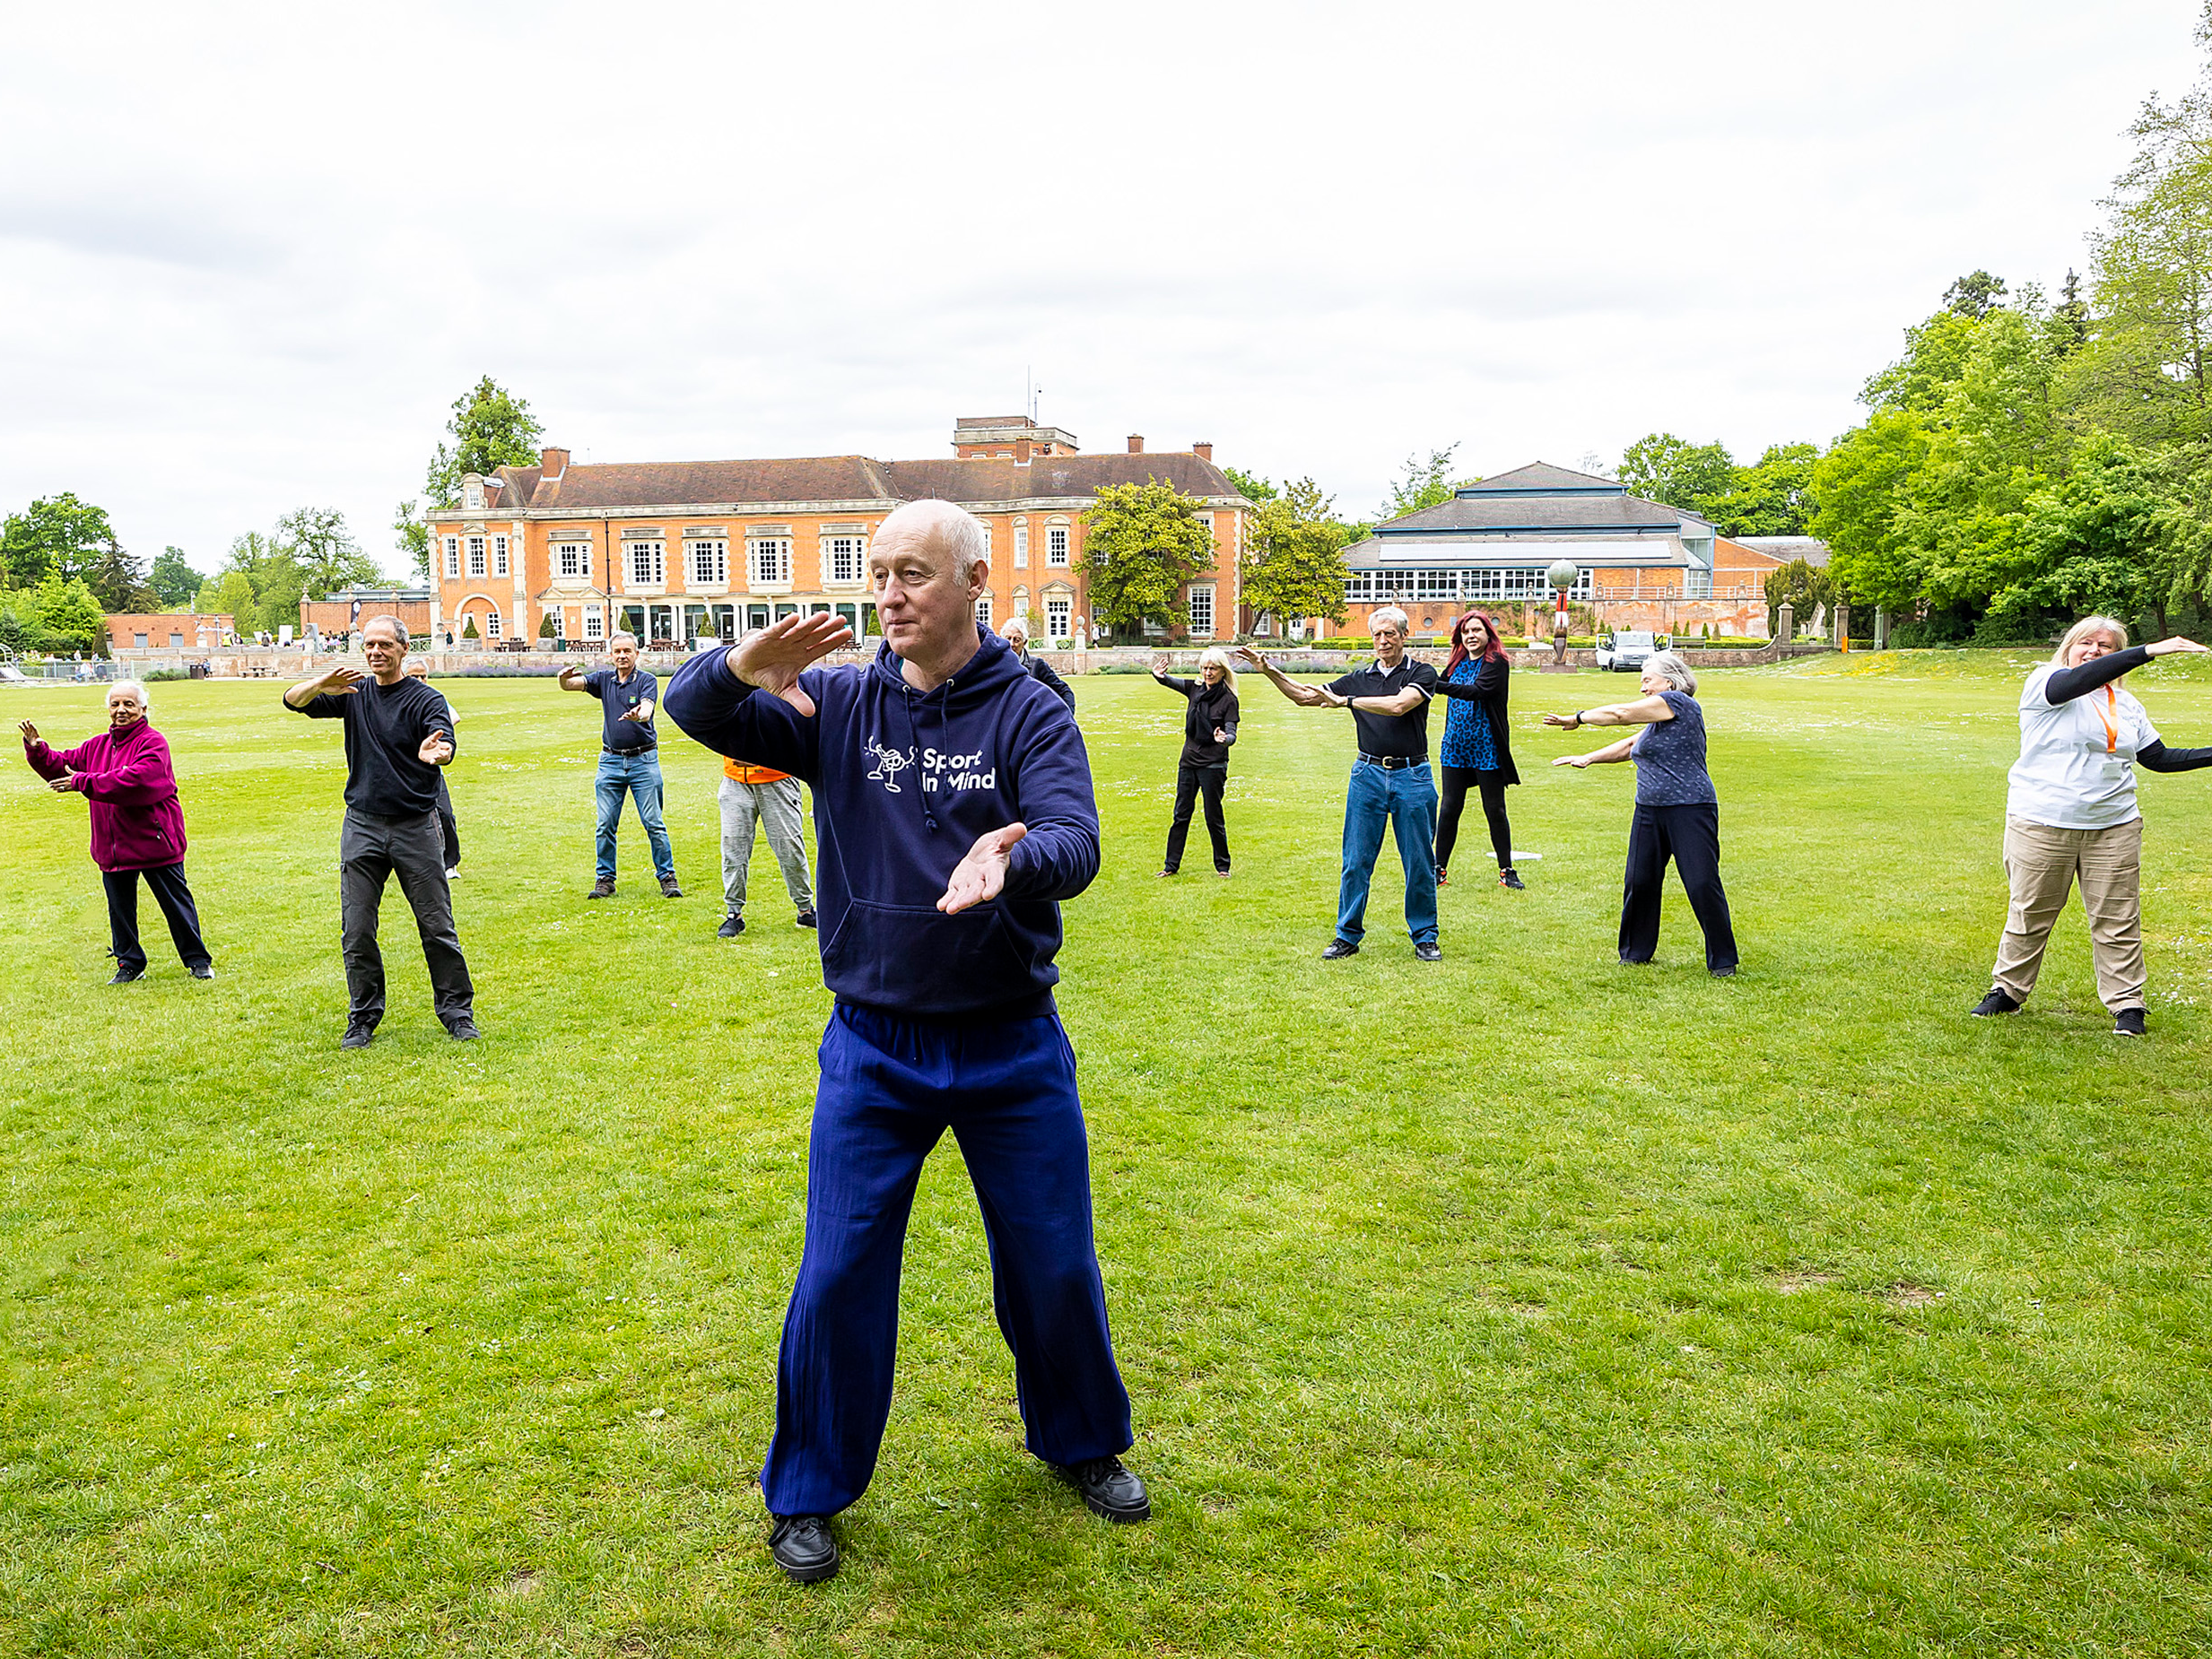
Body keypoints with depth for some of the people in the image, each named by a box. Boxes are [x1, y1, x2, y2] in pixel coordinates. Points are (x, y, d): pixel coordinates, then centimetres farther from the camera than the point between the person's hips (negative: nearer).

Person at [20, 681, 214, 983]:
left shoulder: (153, 743, -13)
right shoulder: (97, 746, 11)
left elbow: (135, 781, -27)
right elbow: (62, 766, 19)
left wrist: (83, 783, -25)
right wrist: (37, 750, -1)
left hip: (155, 842, -7)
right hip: (112, 846, 7)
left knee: (175, 901, 2)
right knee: (120, 907, 13)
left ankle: (198, 961, 13)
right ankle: (130, 964, 27)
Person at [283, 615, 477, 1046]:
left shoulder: (426, 699, -4)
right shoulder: (354, 692, 8)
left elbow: (445, 746, -20)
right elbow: (293, 700, -1)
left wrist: (436, 752, -46)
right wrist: (321, 684, -23)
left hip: (416, 826, -3)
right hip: (362, 827, 3)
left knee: (437, 927, 0)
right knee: (358, 930, 5)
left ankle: (457, 1012, 11)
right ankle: (363, 1017, 17)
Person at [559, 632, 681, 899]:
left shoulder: (647, 680, -3)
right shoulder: (604, 679, 9)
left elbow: (647, 709, -20)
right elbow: (570, 685, -3)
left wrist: (638, 715, -44)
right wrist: (564, 677, -27)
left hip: (643, 759, -3)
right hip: (610, 760, 4)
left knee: (654, 823, -4)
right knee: (606, 825, 3)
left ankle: (667, 877, 3)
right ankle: (605, 879, 12)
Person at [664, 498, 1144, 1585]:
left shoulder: (1030, 714, -8)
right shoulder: (840, 705, -2)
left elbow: (1075, 842, -23)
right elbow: (690, 710, -10)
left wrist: (1012, 862, -47)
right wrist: (742, 669, -34)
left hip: (1013, 1048, 0)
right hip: (872, 1049, 1)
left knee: (1053, 1265, 13)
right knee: (837, 1275, 6)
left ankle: (1082, 1444, 40)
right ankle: (807, 1494, 28)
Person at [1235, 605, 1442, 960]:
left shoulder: (1422, 674, 0)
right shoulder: (1359, 679, 11)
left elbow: (1398, 705, -19)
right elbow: (1303, 696, 13)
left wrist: (1345, 701, -15)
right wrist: (1269, 670, 2)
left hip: (1412, 777, -3)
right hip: (1368, 774, 3)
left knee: (1420, 863, 3)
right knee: (1356, 861, 2)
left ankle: (1425, 938, 16)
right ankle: (1347, 936, 12)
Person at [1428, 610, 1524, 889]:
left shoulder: (1496, 662, -8)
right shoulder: (1457, 662, 10)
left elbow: (1478, 691, -24)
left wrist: (1438, 685, -35)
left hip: (1486, 747, -4)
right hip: (1456, 746, 4)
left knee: (1495, 809, 2)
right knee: (1450, 807, 1)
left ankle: (1506, 870, 13)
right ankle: (1439, 869, 8)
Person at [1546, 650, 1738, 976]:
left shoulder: (1678, 702, -10)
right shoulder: (1659, 719, 18)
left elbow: (1621, 713, -10)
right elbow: (1629, 747, 28)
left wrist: (1578, 718, 1)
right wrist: (1588, 758, 18)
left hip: (1690, 811, -9)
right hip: (1650, 811, 9)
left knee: (1702, 884, -7)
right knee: (1639, 881, 7)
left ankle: (1723, 959, 5)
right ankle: (1636, 952, 20)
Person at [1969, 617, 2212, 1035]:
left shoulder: (2126, 703, 16)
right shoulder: (2044, 683, -3)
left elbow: (2159, 758, 20)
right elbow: (2081, 680, -24)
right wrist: (2150, 652, -28)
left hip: (2113, 827, 4)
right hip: (2042, 824, -4)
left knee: (2117, 919, 4)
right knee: (2030, 914, 5)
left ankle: (2127, 1005, 14)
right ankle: (2006, 991, 19)